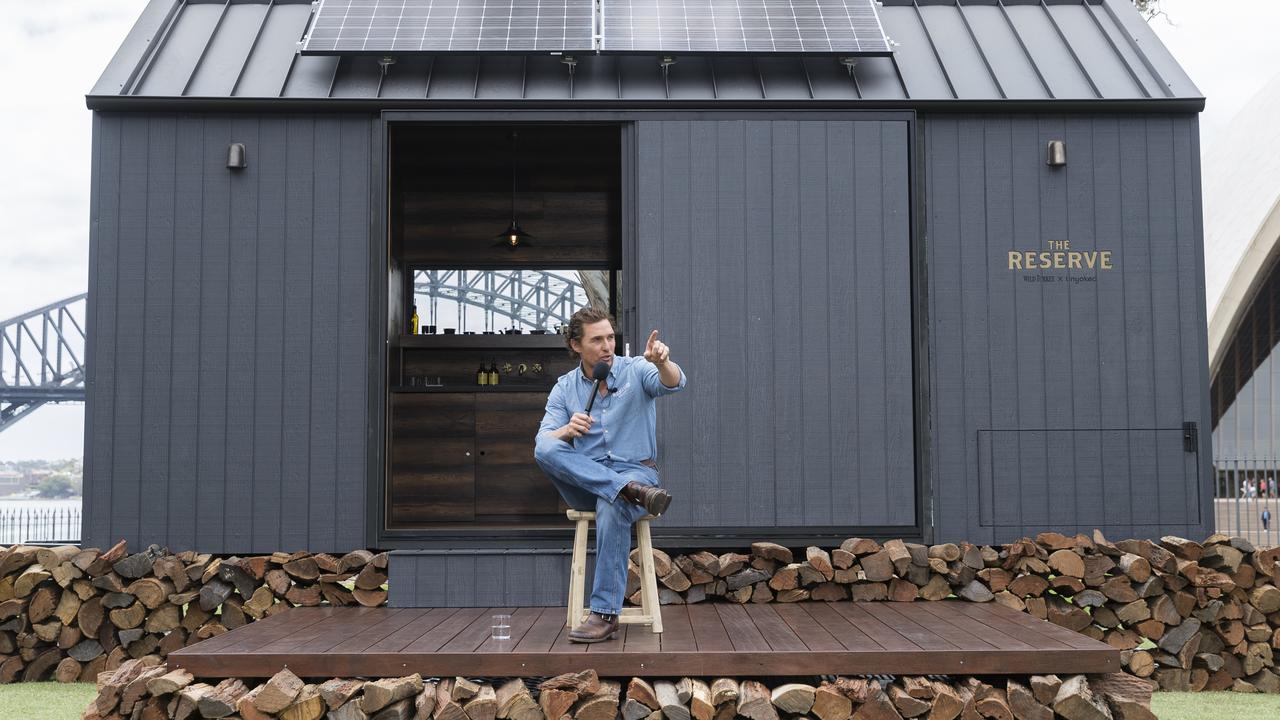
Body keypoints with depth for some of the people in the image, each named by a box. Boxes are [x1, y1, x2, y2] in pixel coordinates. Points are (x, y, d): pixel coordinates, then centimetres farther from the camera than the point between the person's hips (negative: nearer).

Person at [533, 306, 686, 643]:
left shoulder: (636, 371, 1)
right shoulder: (564, 388, 7)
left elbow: (673, 384, -20)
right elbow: (544, 441, -2)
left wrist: (662, 362, -43)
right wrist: (568, 431, -24)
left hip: (635, 472, -2)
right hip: (584, 485, 2)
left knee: (612, 507, -38)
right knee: (545, 450, -28)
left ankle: (605, 613, -32)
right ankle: (634, 491, -34)